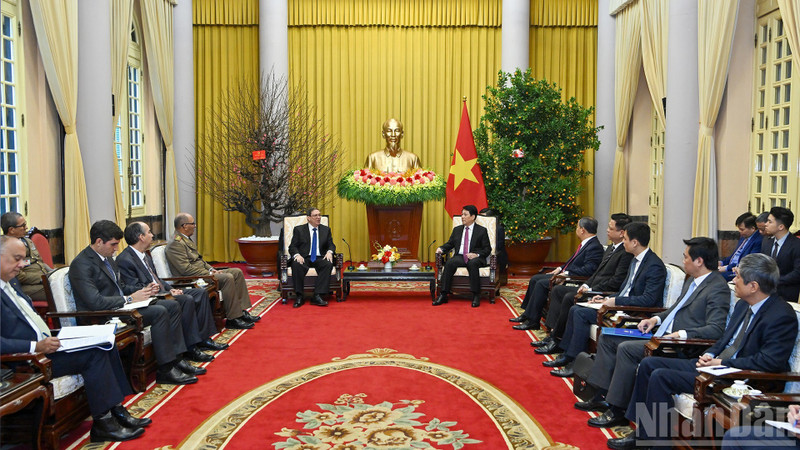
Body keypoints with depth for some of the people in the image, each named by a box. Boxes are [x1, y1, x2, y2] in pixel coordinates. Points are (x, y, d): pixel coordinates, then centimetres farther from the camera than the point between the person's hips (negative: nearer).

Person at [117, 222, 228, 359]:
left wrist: (170, 289, 3)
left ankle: (203, 338, 3)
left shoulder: (145, 256, 16)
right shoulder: (125, 260, -15)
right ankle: (191, 349, -23)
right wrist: (166, 293, -19)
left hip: (162, 292, 10)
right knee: (187, 299, -29)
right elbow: (135, 290, -19)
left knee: (201, 293, 2)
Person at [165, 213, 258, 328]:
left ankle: (241, 311, 0)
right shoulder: (175, 244, -15)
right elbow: (186, 269, -22)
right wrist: (209, 274, -18)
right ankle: (232, 319, -23)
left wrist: (211, 269, 6)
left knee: (237, 272, 1)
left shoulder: (187, 240, 19)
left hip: (203, 273, 11)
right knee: (228, 278, -28)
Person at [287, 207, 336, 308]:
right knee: (296, 265, -36)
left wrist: (329, 252, -12)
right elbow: (292, 247, 3)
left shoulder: (326, 230, 17)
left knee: (328, 264, -32)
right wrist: (297, 255, -20)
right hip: (304, 258, -2)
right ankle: (299, 297, -29)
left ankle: (317, 296, -34)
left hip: (320, 258, 2)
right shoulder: (298, 229, 9)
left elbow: (331, 245, 14)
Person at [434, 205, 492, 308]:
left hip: (475, 258, -3)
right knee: (449, 263, -29)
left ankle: (476, 296, -34)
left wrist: (477, 255, -16)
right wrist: (441, 249, -1)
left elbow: (487, 249, 3)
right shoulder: (457, 230, 21)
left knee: (472, 264, -38)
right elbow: (450, 244, 21)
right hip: (459, 256, 3)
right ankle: (443, 295, -30)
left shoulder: (482, 231, 8)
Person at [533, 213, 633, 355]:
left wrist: (591, 290, -19)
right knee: (557, 290, 4)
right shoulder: (611, 248, 17)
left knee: (569, 298, -27)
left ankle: (556, 339, -15)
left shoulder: (626, 253, -15)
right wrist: (586, 285, 5)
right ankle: (553, 331, -4)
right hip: (592, 288, 11)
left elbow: (616, 282, -21)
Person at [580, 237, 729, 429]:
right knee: (608, 338, 6)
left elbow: (716, 330, -22)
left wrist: (682, 334, -30)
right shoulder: (692, 280, 15)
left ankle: (618, 411, -16)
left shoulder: (718, 288, -14)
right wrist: (656, 319, 11)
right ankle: (602, 395, 8)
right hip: (661, 334, 11)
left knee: (627, 348, -27)